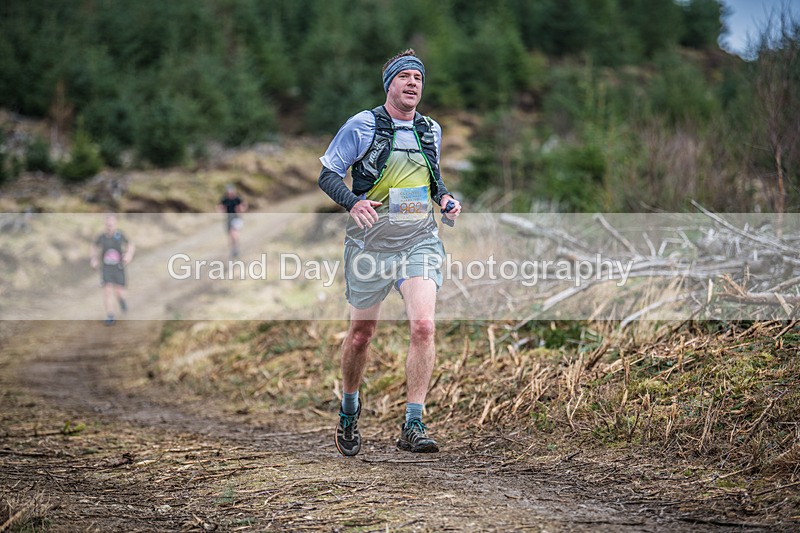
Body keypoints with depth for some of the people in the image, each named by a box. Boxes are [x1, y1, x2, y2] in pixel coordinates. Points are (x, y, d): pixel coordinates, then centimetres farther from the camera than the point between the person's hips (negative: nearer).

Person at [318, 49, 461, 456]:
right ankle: (349, 408, 36)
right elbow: (327, 173, -3)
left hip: (420, 241, 2)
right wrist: (353, 203, -22)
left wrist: (444, 197, 4)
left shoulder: (431, 131, 10)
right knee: (362, 332, 10)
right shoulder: (364, 125, -4)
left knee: (423, 325, -17)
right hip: (371, 241, -2)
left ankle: (413, 426, -13)